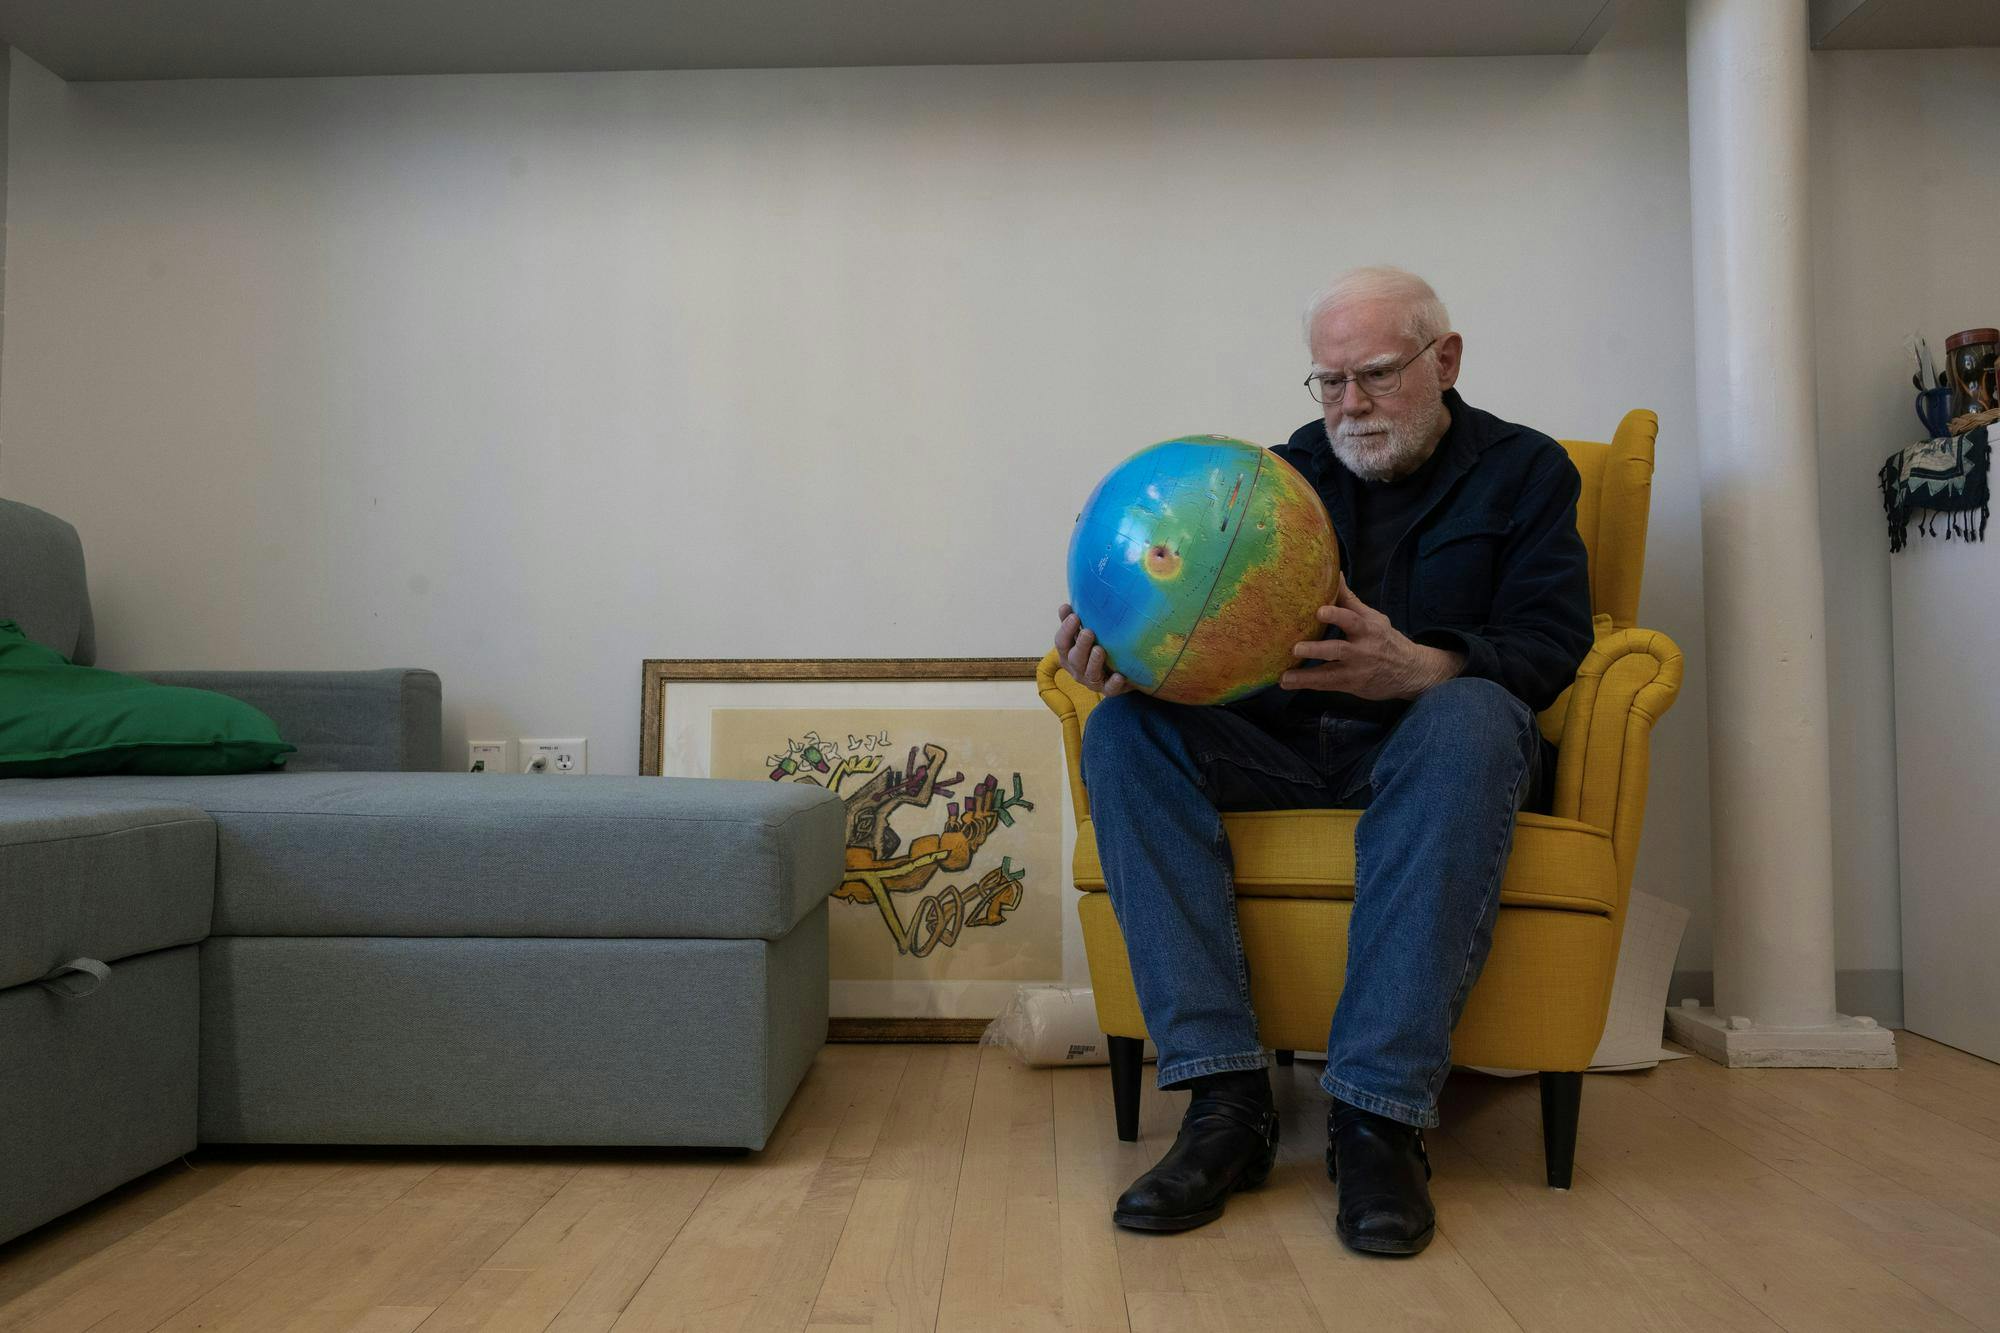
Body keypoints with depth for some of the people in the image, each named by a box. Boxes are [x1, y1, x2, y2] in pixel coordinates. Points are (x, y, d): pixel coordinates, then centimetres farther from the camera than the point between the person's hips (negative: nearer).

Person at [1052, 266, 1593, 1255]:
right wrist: (1118, 648, -20)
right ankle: (1226, 1099, -30)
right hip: (1280, 749, 3)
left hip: (1426, 741, -2)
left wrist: (1418, 667, -27)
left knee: (1468, 719, -37)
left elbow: (1550, 647, -4)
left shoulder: (1523, 470, 10)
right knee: (1125, 728, -25)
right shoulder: (1282, 474, 16)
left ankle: (1378, 1114, -35)